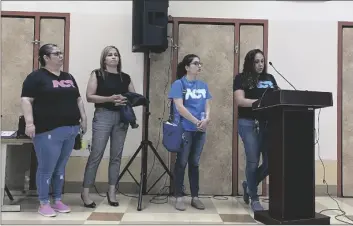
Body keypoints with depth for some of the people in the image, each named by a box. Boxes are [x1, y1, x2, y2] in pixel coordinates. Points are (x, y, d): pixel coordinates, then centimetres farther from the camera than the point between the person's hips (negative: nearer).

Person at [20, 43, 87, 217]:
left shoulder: (68, 77, 17)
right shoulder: (36, 77, -4)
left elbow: (78, 99, 21)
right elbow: (26, 100, -10)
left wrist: (83, 118, 14)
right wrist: (29, 122, -20)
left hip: (70, 129, 6)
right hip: (48, 130, -6)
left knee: (60, 168, 13)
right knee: (46, 168, -1)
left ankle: (58, 200, 24)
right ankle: (44, 203, 13)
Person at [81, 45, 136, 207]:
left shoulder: (125, 77, 14)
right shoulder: (97, 74, 4)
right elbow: (89, 97, -5)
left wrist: (126, 100, -9)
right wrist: (110, 98, -17)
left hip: (121, 118, 4)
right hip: (103, 117, -4)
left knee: (116, 155, 6)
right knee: (96, 155, -4)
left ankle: (112, 191, 15)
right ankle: (85, 192, 5)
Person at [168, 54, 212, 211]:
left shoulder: (203, 85, 12)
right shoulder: (179, 84, -4)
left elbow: (207, 105, 9)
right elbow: (179, 107, -13)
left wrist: (206, 119, -12)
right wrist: (196, 121, -15)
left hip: (200, 130, 5)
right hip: (184, 129, -5)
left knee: (195, 163, 11)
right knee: (182, 162, 1)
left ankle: (195, 197, 18)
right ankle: (179, 197, 10)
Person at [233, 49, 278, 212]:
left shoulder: (270, 78, 15)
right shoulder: (241, 78, 1)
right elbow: (240, 100, -11)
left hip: (267, 123, 5)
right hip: (248, 123, -4)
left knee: (270, 160, 0)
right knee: (253, 161, -3)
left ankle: (249, 185, 27)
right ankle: (254, 198, 13)